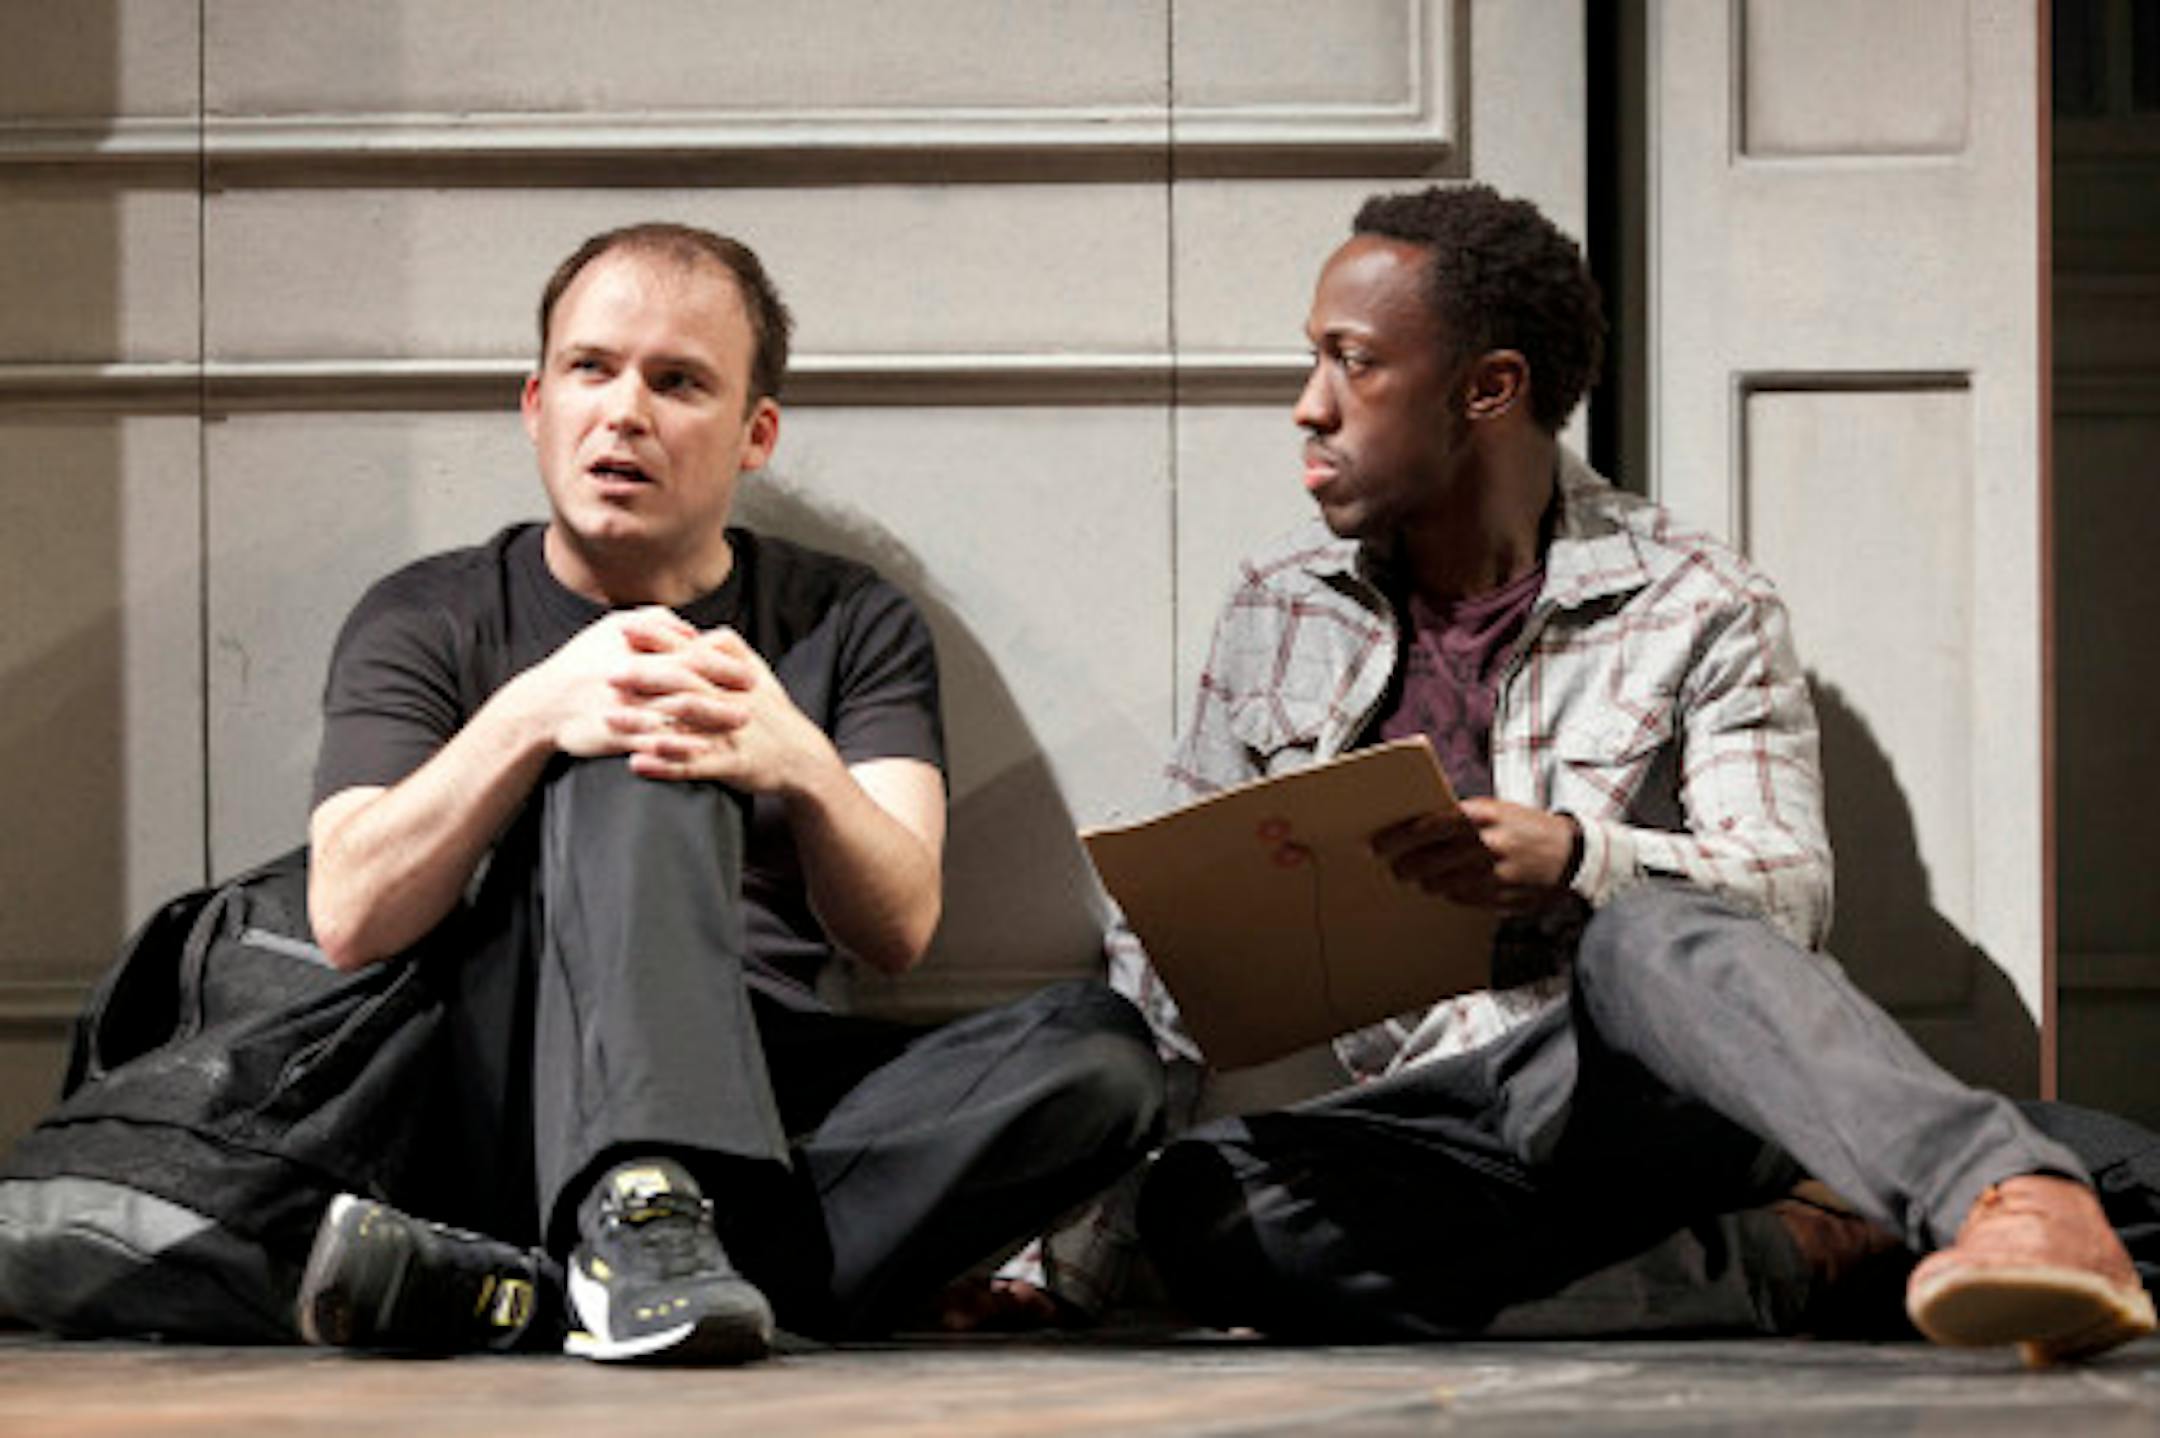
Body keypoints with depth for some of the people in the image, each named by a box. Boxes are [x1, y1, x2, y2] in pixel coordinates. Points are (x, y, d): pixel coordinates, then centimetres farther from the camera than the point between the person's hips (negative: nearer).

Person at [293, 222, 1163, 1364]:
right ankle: (641, 1216, -51)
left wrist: (799, 765, -24)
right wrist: (532, 714, -20)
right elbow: (349, 921, -4)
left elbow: (899, 931, -1)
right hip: (515, 1119, -3)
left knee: (1101, 1047, -24)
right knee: (631, 762, -24)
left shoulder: (850, 628, 18)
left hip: (777, 1118, 3)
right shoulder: (428, 622, 13)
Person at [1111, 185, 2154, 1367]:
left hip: (1654, 1080, -3)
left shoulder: (1697, 612, 2)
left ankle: (2021, 1203, -64)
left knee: (1648, 938, -39)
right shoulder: (1278, 613, 14)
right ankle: (1762, 1258, -24)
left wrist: (1576, 859, -31)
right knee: (1199, 1205, -32)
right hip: (1433, 1117, 4)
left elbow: (1790, 894, -10)